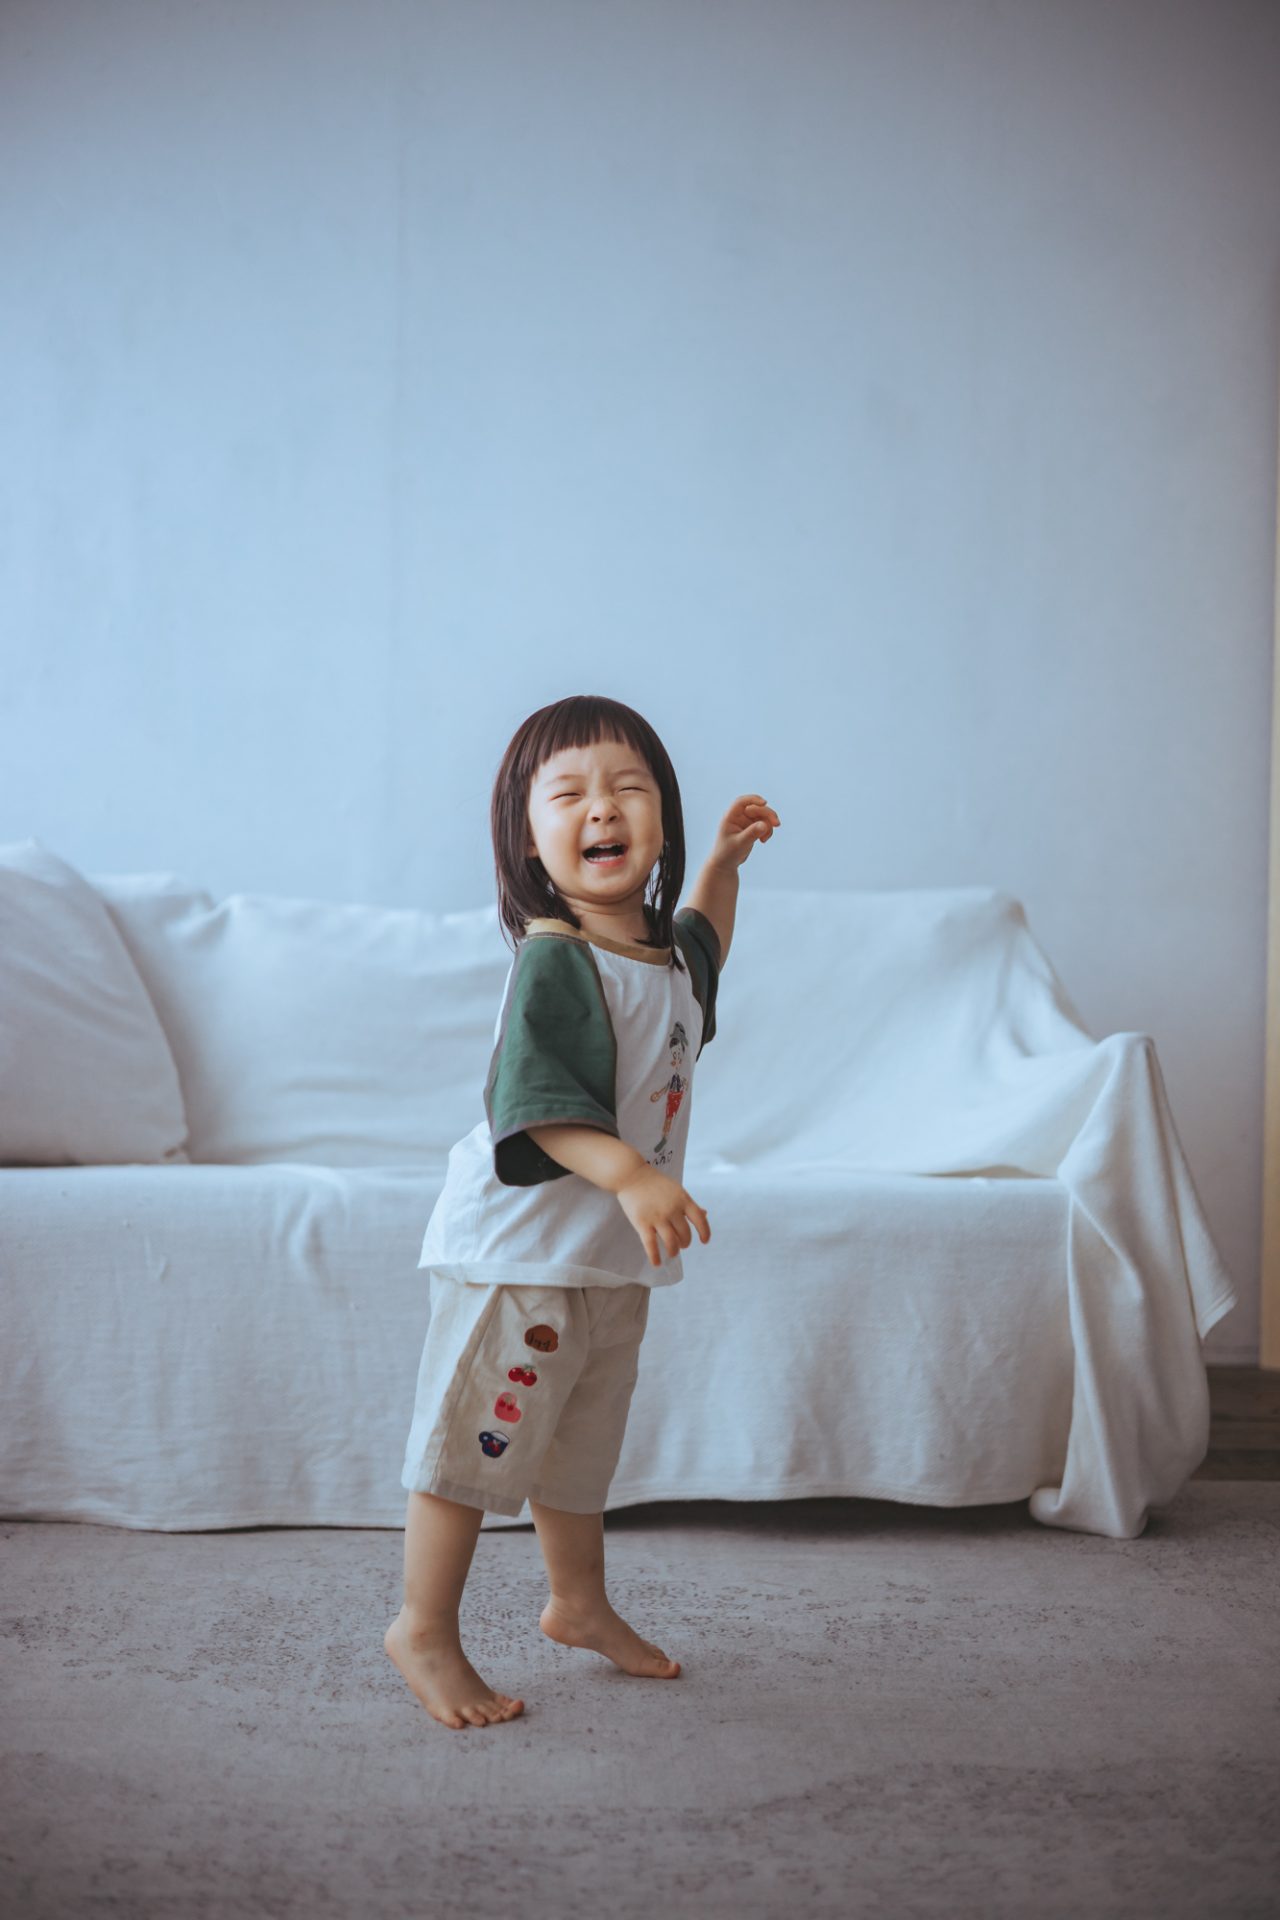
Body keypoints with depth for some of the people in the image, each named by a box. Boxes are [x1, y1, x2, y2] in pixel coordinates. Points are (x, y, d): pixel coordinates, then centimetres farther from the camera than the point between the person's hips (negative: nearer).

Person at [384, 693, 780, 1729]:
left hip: (614, 1254, 9)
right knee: (480, 1438, 0)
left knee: (583, 1443, 23)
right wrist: (630, 1173, -41)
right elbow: (534, 1102, -29)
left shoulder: (661, 947, 6)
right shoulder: (553, 960, -21)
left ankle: (580, 1603, 40)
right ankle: (424, 1627, 15)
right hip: (520, 1248, -9)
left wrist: (724, 863, 23)